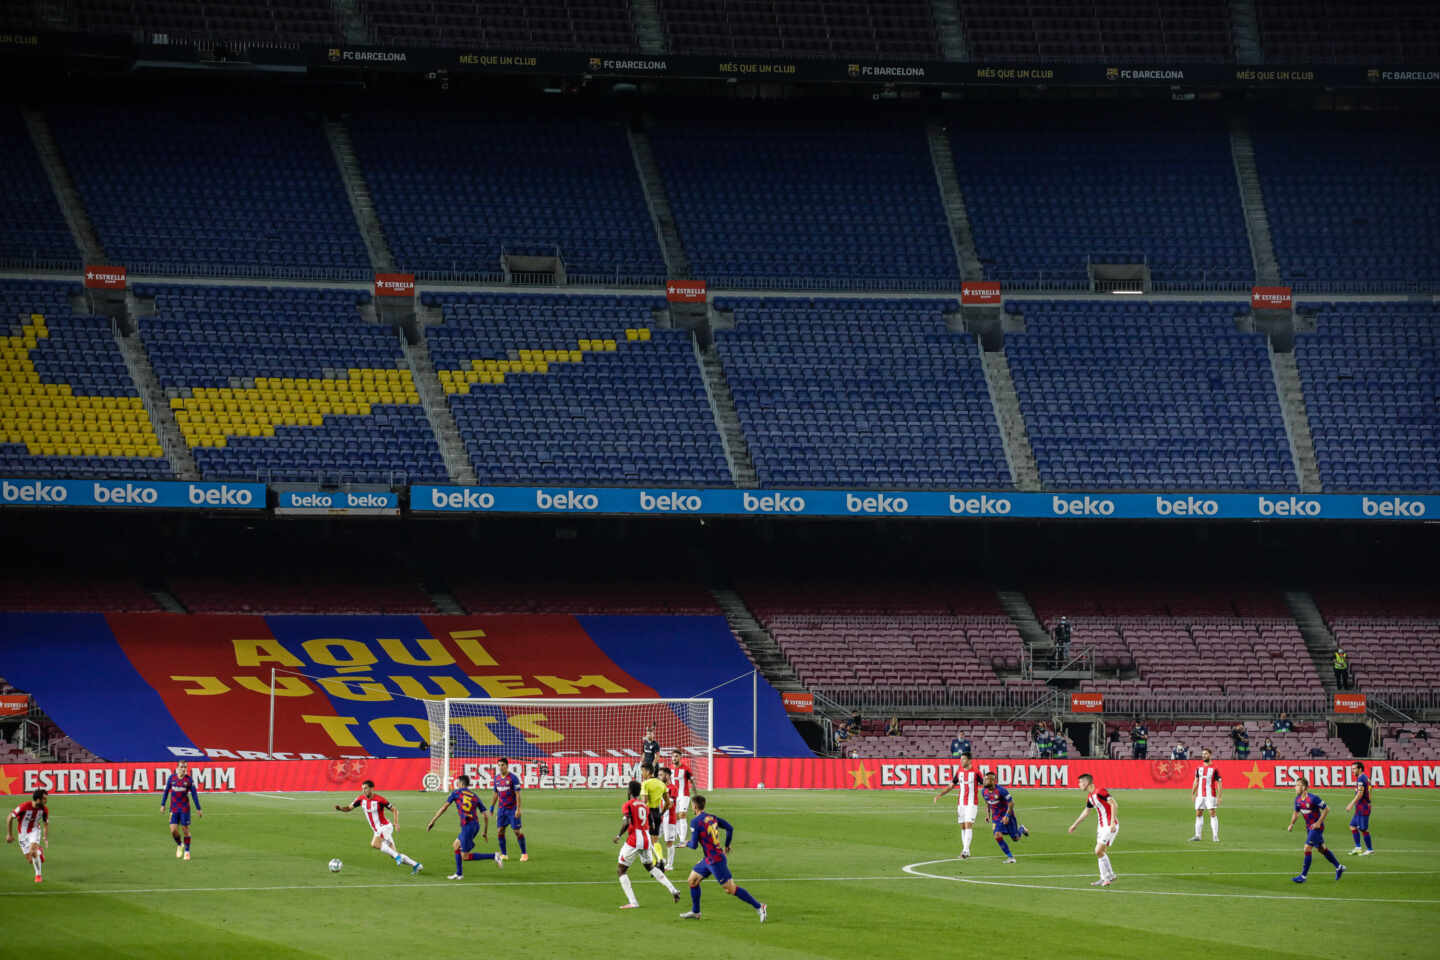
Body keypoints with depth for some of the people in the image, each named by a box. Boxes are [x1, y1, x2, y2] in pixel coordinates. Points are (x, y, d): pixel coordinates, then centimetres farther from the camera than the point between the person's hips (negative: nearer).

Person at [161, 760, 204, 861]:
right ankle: (179, 845, 23)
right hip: (174, 809, 1)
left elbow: (194, 794, -2)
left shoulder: (189, 779, -6)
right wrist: (163, 804, 7)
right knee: (173, 830, -6)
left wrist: (198, 809, -1)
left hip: (185, 808, -1)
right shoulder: (171, 778, -1)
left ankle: (187, 851, 14)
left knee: (185, 829, 0)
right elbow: (166, 791, 9)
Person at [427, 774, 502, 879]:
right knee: (455, 846, 25)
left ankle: (494, 856, -13)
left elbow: (444, 807, 0)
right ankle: (459, 874, 25)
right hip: (476, 825, 7)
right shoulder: (475, 796, 17)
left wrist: (432, 821, 6)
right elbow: (486, 815, 12)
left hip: (467, 826, -7)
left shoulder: (456, 792, 5)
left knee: (465, 857, -2)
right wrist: (486, 832, 21)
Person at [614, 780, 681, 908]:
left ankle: (632, 902, -8)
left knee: (620, 870, 5)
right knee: (650, 867, 27)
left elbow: (626, 823, -19)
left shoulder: (627, 805, -5)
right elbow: (650, 826, 16)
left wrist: (619, 835, -6)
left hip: (633, 840, -6)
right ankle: (672, 890, 14)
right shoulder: (645, 805, 14)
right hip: (646, 840, 6)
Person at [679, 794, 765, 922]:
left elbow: (694, 845, -16)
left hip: (716, 861, -9)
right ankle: (695, 912, 27)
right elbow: (730, 828, 10)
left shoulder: (695, 822, -15)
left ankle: (759, 907, -6)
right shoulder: (712, 817, 7)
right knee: (693, 880, 18)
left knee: (731, 889, -6)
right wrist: (726, 846, 23)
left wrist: (687, 844, 7)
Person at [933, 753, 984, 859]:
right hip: (961, 803, 5)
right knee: (963, 827, 7)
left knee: (968, 825, -16)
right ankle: (966, 850, 14)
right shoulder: (959, 772, 8)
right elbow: (951, 786, 15)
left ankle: (966, 850, -23)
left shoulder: (976, 772, -6)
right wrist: (939, 795, 5)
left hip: (972, 803, -5)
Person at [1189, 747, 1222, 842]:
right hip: (1200, 795, 5)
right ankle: (1197, 835, 12)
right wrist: (1192, 794, 12)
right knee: (1198, 814, 6)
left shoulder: (1214, 768, -4)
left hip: (1210, 795, -5)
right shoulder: (1199, 767, 9)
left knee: (1213, 814, -7)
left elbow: (1218, 783, -4)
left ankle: (1215, 837, -7)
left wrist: (1219, 796, -10)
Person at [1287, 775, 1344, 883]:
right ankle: (1339, 867, 32)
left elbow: (1326, 809, -15)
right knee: (1321, 849, 17)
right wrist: (1292, 824, 4)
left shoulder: (1313, 799, -23)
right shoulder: (1298, 799, 1)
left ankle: (1303, 876, -8)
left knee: (1307, 849, -13)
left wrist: (1319, 822, -20)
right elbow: (1296, 812, 17)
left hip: (1316, 827, -8)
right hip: (1309, 828, 8)